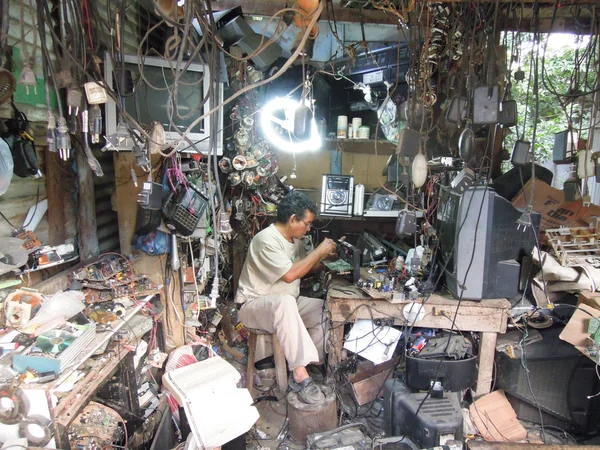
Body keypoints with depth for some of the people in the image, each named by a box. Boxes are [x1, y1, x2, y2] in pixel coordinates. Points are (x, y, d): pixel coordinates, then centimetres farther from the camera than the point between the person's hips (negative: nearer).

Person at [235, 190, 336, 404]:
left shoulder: (295, 239, 6)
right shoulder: (266, 240, -22)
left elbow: (307, 267, 20)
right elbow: (289, 274, -30)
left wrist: (324, 255, 3)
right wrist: (319, 250, -22)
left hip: (287, 303, 9)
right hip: (254, 305, -9)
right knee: (286, 302, -40)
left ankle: (311, 365, -6)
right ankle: (300, 374, -37)